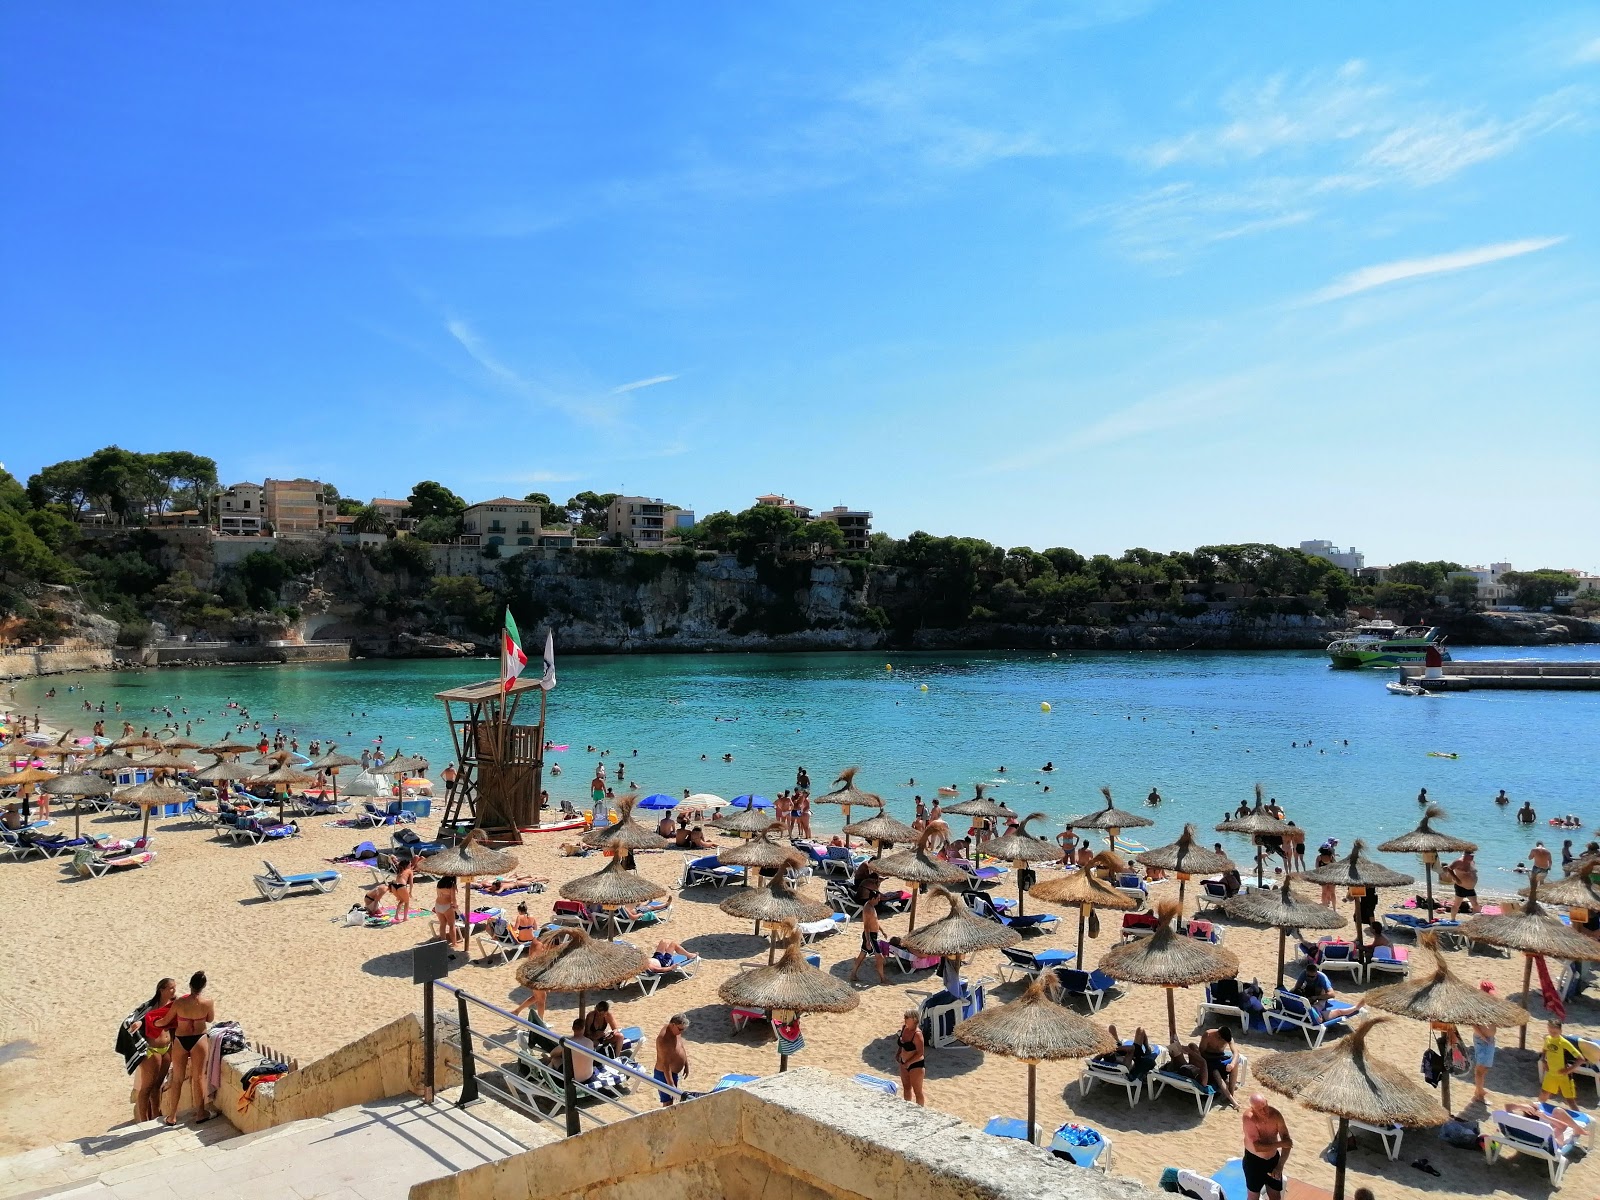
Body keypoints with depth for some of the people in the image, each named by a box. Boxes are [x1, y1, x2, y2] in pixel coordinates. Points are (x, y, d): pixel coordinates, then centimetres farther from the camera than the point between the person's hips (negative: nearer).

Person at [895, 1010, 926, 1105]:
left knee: (917, 1091, 8)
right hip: (904, 1063, 8)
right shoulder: (904, 1027, -4)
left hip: (916, 1065, -8)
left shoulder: (917, 1034, -26)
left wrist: (908, 1063, -20)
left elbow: (920, 1053, -24)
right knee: (906, 1087, 23)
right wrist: (898, 1054, 1)